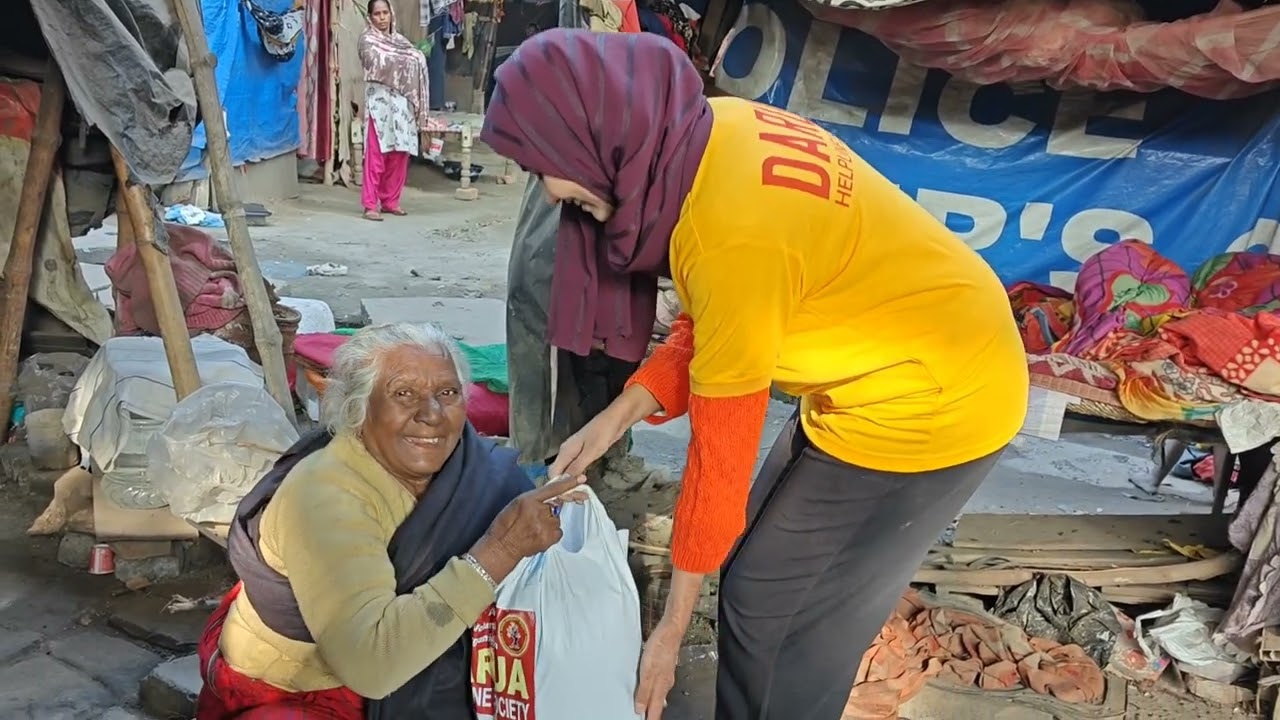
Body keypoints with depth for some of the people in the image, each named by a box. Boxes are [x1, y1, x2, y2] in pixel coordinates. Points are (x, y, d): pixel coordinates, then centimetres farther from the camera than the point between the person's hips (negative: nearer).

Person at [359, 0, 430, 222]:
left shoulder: (399, 39, 18)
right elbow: (378, 64, -13)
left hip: (401, 102, 6)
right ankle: (370, 204, -6)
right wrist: (406, 58, -4)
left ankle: (390, 201, 15)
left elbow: (416, 62, 12)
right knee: (376, 156, -8)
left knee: (399, 155, 5)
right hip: (379, 101, -5)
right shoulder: (367, 39, 2)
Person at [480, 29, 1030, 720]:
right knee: (761, 556, 18)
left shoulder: (733, 234, -32)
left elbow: (721, 447, -22)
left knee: (771, 603, 4)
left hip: (930, 401, -8)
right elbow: (703, 329, 4)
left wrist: (672, 626, -11)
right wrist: (611, 421, -2)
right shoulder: (711, 133, -7)